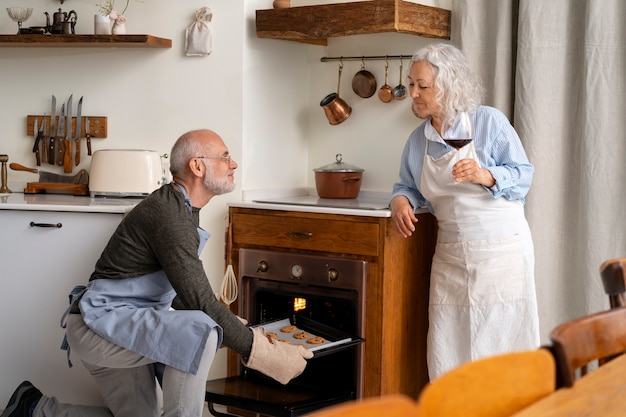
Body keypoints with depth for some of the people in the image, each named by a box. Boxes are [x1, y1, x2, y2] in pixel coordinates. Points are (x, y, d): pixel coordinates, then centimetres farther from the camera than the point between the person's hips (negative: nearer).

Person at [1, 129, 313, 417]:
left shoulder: (182, 210, 11)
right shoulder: (168, 213, -21)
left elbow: (181, 293, 18)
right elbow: (199, 301, -27)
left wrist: (235, 328, 12)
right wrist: (262, 354, -26)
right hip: (103, 320, -11)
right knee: (200, 331, -32)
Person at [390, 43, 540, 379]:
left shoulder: (489, 121, -5)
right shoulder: (418, 140, 9)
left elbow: (523, 174, -4)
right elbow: (408, 185, 19)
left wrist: (484, 175, -21)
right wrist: (401, 200, -4)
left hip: (501, 250, -4)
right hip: (450, 256, 5)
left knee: (501, 342, -2)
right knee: (447, 349, 4)